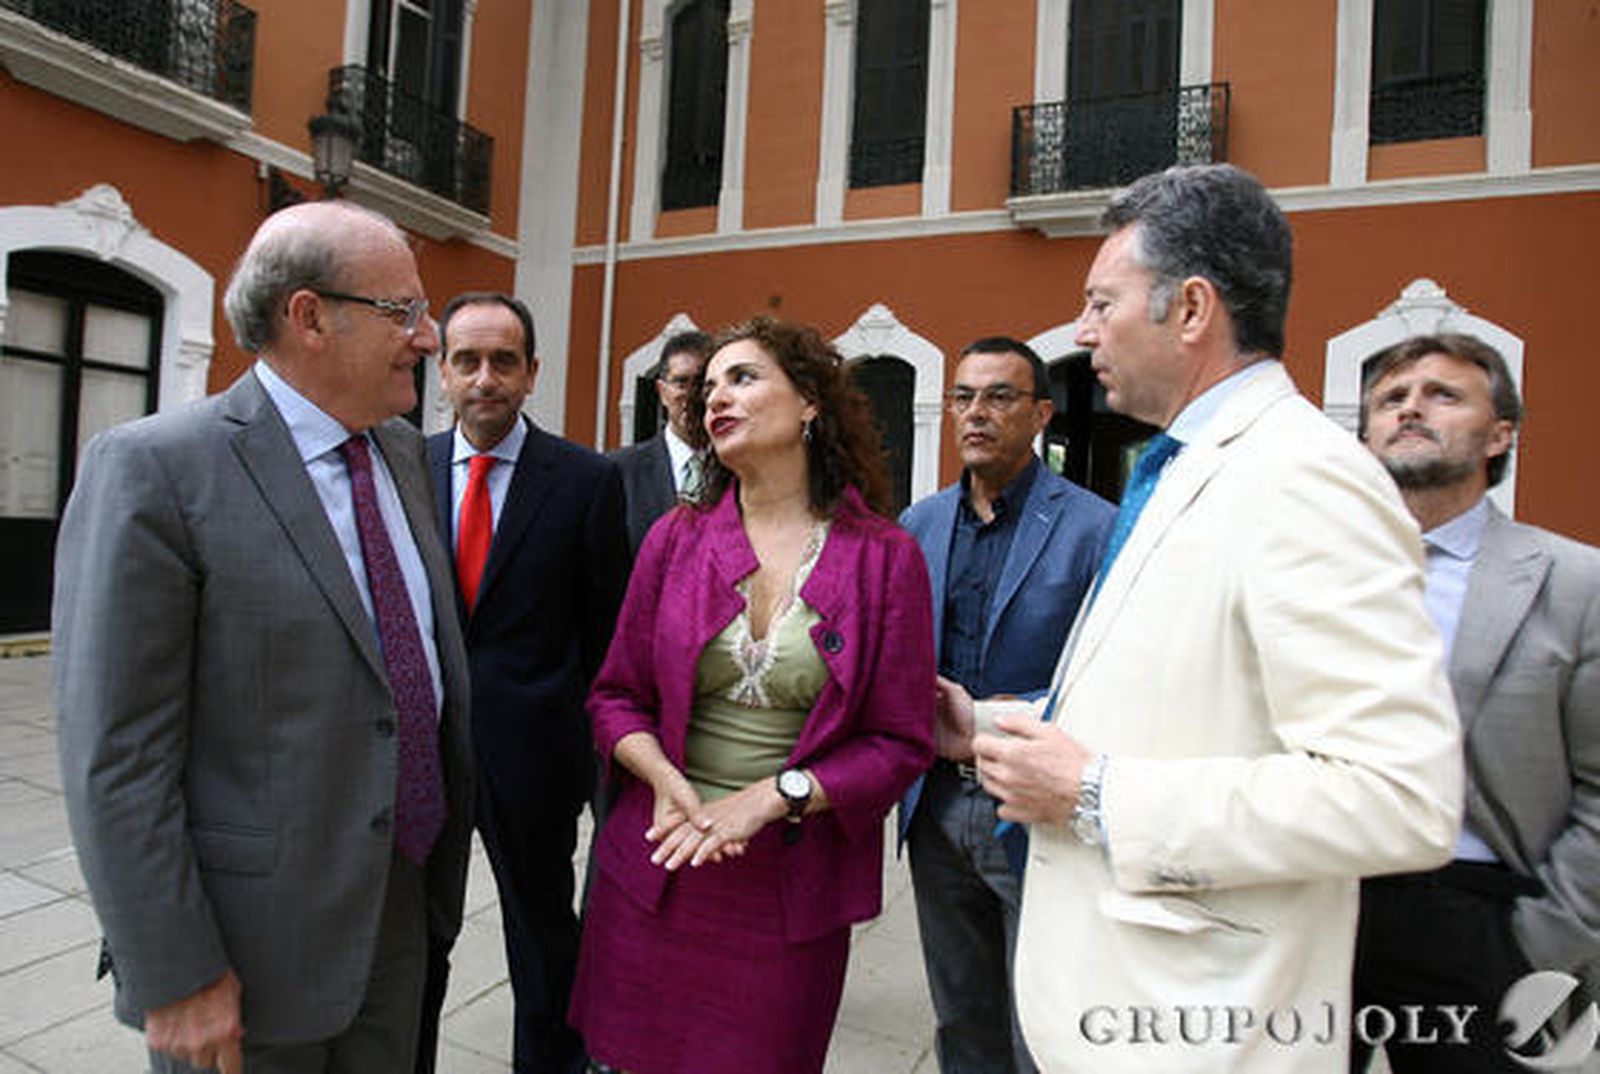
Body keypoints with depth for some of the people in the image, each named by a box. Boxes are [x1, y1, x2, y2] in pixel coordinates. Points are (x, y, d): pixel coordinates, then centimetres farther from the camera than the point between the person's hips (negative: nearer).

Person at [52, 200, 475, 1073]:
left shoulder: (404, 450, 4)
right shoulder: (153, 470, -17)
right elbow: (115, 754, -17)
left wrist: (451, 827, 13)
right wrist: (176, 979, -15)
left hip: (405, 904, 6)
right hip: (256, 943, -6)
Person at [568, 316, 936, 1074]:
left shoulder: (885, 557, -7)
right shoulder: (675, 538, 0)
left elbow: (901, 744, -6)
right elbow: (616, 696, 5)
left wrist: (769, 798, -17)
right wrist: (666, 780, -14)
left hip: (792, 885, -2)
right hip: (656, 866, 2)